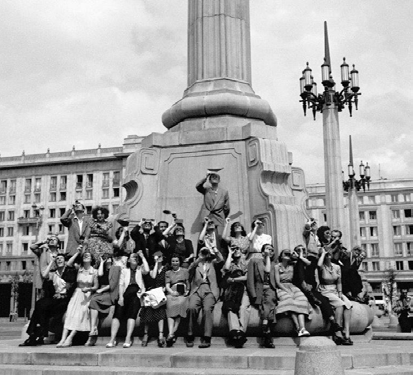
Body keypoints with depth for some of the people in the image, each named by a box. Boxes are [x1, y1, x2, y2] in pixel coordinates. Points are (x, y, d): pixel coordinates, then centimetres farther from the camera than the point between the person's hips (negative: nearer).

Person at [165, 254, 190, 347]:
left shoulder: (185, 271, 19)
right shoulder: (168, 273, 21)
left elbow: (188, 283, 18)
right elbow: (167, 286, 11)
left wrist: (187, 291, 0)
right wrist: (172, 292, -8)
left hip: (182, 294, 0)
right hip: (171, 293, 0)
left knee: (180, 303, -28)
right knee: (171, 306, -26)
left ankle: (173, 332, -29)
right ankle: (171, 334, -38)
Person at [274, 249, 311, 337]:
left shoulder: (292, 266, 18)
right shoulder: (277, 266, 6)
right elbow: (277, 282, -4)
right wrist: (287, 291, -17)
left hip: (291, 287, 3)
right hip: (281, 288, -3)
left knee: (301, 299, -30)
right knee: (289, 300, -36)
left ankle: (302, 328, -46)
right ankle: (298, 328, -43)